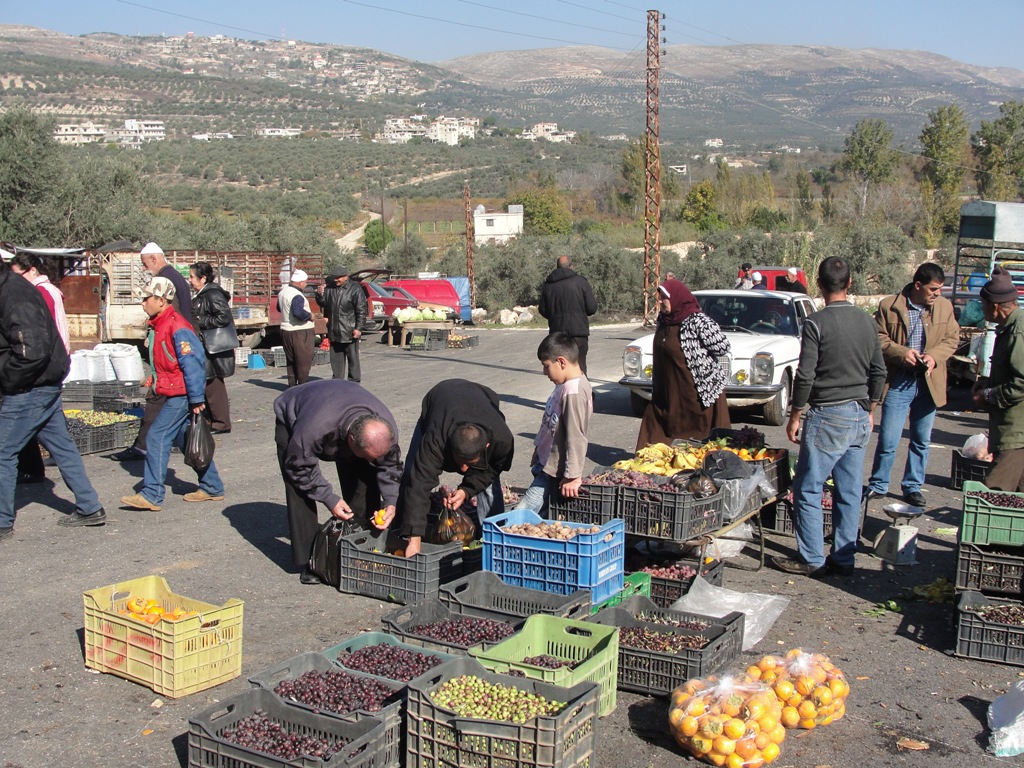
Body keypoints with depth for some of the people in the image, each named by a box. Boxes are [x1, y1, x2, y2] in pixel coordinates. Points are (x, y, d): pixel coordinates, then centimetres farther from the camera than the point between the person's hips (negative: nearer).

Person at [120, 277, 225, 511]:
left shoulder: (177, 328, -17)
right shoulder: (161, 326, 14)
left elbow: (193, 362, -22)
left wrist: (196, 398, -23)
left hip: (182, 395, -10)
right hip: (176, 395, 10)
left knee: (157, 437, -9)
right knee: (186, 440, 14)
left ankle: (151, 495, -4)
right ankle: (212, 488, 22)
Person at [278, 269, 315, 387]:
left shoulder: (283, 291, 9)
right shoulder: (297, 296, -21)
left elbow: (279, 308, 24)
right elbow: (298, 313, -33)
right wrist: (310, 316, -18)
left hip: (285, 331, 9)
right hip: (300, 331, -9)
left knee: (291, 360, 16)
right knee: (304, 360, -1)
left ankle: (292, 384, 20)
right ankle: (303, 385, 0)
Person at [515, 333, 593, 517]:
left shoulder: (574, 393, -25)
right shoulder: (565, 385, 7)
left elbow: (576, 438, -25)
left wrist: (572, 476, -22)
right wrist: (539, 449, 26)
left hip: (554, 471, -10)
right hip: (546, 463, 10)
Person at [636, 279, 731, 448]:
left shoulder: (698, 322, -16)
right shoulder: (664, 321, 7)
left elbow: (722, 347, -16)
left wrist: (698, 356, -4)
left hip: (700, 391, -7)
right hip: (667, 393, 7)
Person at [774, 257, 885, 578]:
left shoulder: (817, 322, -13)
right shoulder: (867, 321, 6)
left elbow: (805, 375, -14)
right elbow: (879, 373, 12)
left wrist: (795, 416, -4)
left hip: (828, 416, -6)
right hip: (860, 417, 7)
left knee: (808, 490, 2)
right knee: (849, 492, 11)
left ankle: (811, 560, 6)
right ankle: (843, 558, 17)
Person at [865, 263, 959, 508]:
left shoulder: (945, 307, 3)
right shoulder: (889, 306, -5)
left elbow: (952, 339, 7)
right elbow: (878, 339, -3)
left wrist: (934, 356, -11)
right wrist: (902, 352, -18)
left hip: (929, 382, 3)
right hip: (898, 382, -3)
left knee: (921, 440, 12)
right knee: (888, 440, -1)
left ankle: (913, 487, 25)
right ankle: (878, 486, 16)